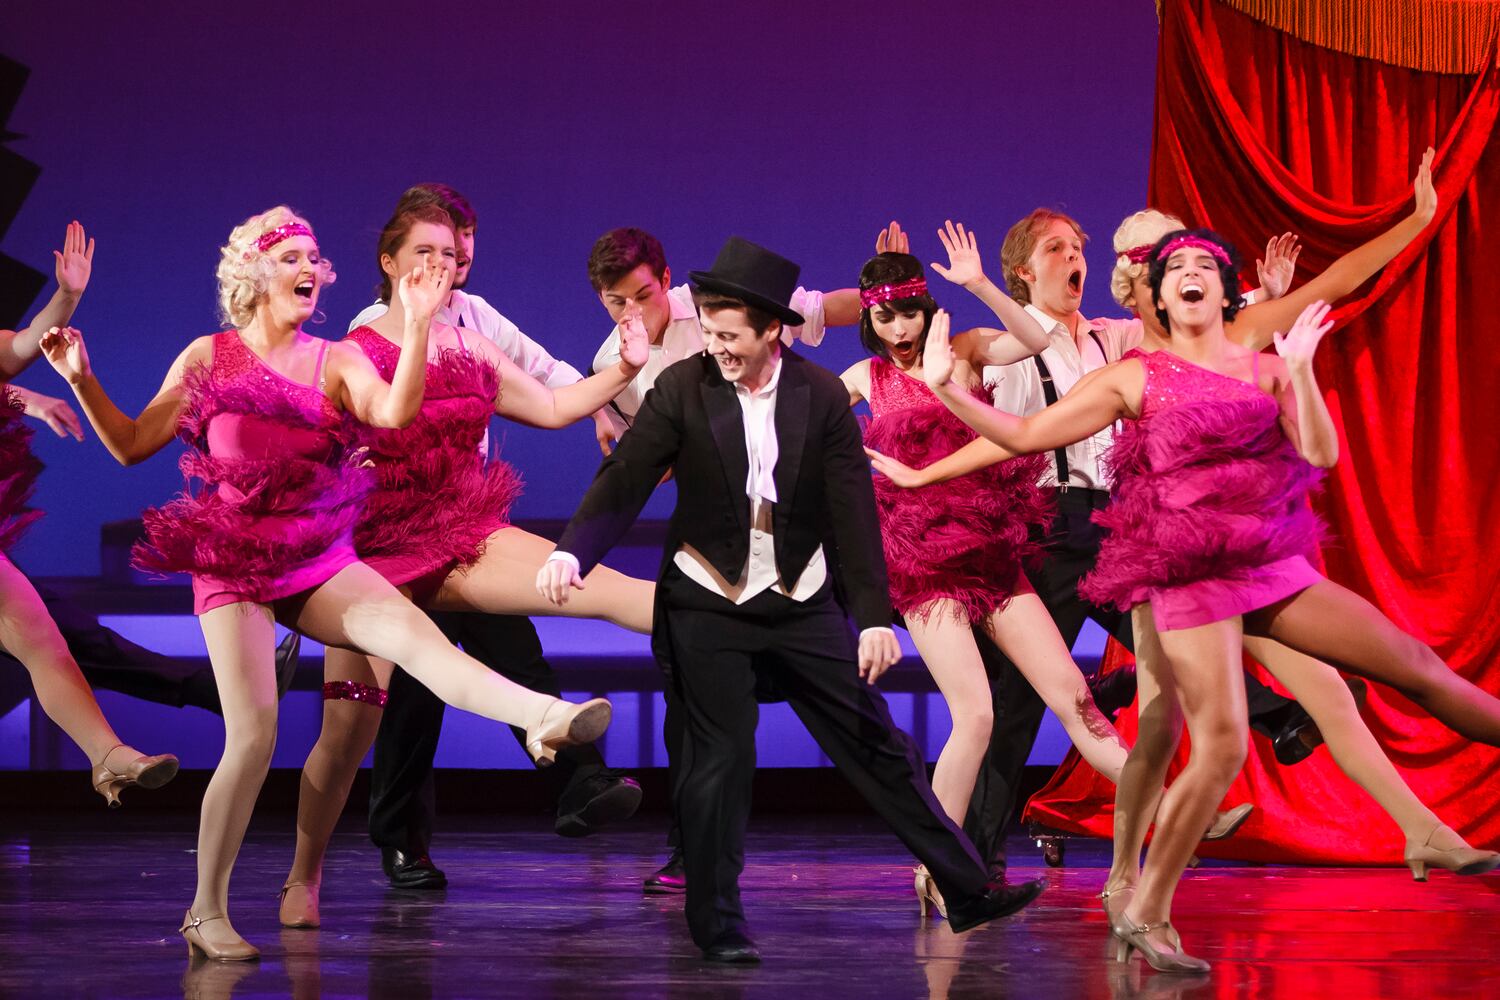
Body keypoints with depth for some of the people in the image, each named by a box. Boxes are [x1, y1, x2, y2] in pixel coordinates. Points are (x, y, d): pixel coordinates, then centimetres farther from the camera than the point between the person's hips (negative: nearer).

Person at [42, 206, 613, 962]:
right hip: (233, 566, -1)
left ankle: (543, 717, -49)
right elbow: (131, 445, 10)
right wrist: (82, 381, -3)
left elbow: (394, 412, -13)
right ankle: (206, 910, 0)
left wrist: (418, 325, -23)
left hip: (321, 560, 1)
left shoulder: (336, 361, 7)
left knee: (413, 632, -26)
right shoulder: (208, 359, 6)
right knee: (253, 735, -12)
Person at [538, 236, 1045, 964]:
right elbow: (624, 481, -14)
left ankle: (967, 891, 10)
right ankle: (716, 924, 11)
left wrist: (874, 617, -13)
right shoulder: (681, 390, -10)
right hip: (707, 603, -1)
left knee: (877, 745, 5)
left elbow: (852, 507, -8)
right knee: (718, 761, -1)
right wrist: (572, 552, -32)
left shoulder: (822, 396, -7)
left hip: (801, 602, 2)